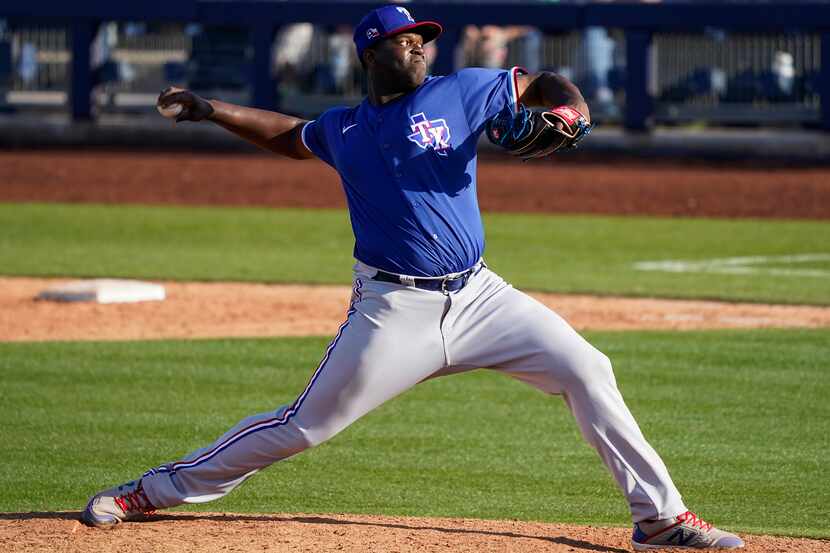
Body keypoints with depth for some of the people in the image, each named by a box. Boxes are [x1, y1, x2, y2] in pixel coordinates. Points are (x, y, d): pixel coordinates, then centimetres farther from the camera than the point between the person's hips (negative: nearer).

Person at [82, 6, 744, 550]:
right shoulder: (342, 130, 10)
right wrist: (212, 110, 26)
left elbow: (542, 84, 9)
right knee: (305, 424, -3)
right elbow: (291, 136, 31)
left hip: (477, 296, 1)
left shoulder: (459, 92, 4)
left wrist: (568, 112, -13)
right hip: (394, 311, -1)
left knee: (587, 370, -11)